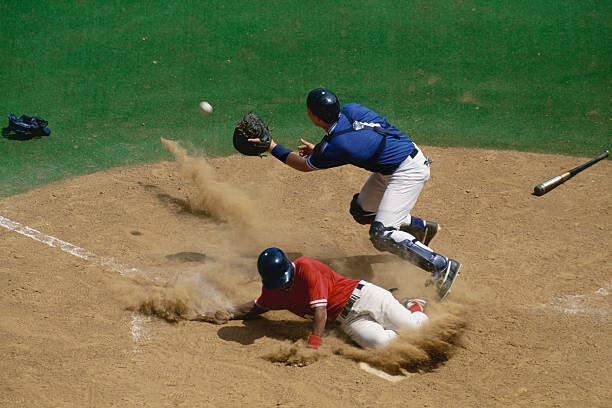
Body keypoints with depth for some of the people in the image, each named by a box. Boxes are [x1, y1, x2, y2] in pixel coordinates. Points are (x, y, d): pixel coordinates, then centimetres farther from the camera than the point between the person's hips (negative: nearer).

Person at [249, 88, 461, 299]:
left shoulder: (333, 146, -25)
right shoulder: (351, 109, -6)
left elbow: (304, 165, -5)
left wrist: (272, 147, 6)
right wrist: (317, 150, 13)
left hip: (407, 172, -9)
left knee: (382, 235, -13)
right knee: (360, 210, 21)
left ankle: (443, 266, -11)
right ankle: (421, 227, 36)